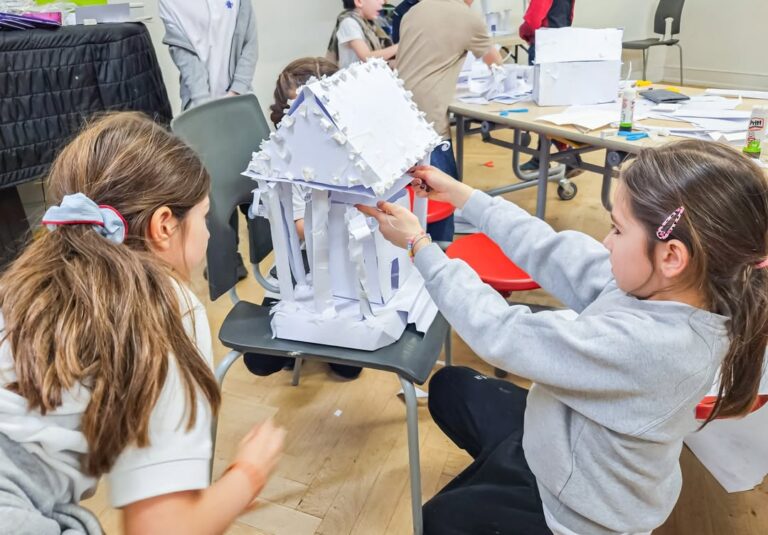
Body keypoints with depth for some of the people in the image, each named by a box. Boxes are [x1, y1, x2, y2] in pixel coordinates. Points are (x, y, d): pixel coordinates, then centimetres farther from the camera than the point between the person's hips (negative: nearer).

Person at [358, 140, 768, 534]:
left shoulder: (643, 342, -41)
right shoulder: (661, 283, -17)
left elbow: (501, 334, -32)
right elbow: (552, 251, -9)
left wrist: (418, 244, -20)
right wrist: (458, 194, -4)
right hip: (566, 439, 7)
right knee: (449, 387, 19)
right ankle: (497, 475, 38)